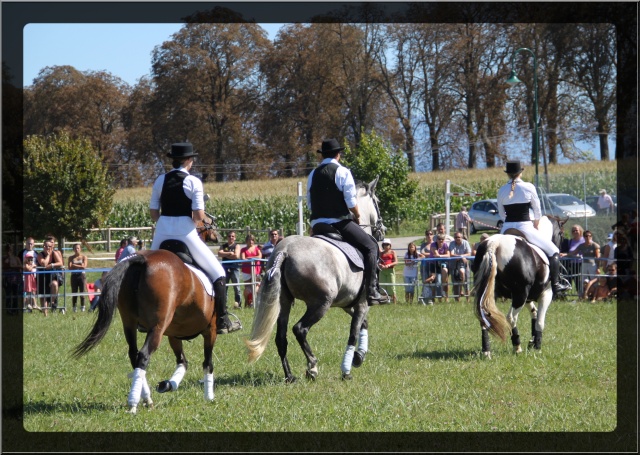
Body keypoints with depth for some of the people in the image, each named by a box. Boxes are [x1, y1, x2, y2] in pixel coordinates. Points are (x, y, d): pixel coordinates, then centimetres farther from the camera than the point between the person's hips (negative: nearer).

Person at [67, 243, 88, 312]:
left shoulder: (84, 257, 5)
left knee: (82, 292, -3)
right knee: (74, 293, 1)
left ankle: (82, 307, 5)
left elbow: (84, 266, -8)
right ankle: (74, 308, 6)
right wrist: (80, 266, -9)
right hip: (74, 276, 1)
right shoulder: (71, 258, 8)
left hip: (81, 275, -1)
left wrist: (74, 265, -7)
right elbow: (70, 267, -4)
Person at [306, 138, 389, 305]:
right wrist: (357, 215, 6)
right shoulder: (342, 172, -5)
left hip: (317, 223, 6)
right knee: (371, 247, 1)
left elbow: (309, 205, 15)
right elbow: (351, 202, -11)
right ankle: (371, 291, -9)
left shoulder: (313, 175, 12)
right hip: (340, 222, -6)